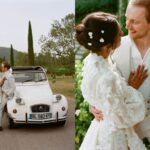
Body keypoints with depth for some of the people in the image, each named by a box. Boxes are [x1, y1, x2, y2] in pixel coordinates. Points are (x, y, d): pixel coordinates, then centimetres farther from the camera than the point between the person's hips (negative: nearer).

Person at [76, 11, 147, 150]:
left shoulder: (91, 60, -10)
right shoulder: (107, 77, -35)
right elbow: (121, 118, -23)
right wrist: (132, 88, -13)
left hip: (101, 126, 7)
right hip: (113, 134, -7)